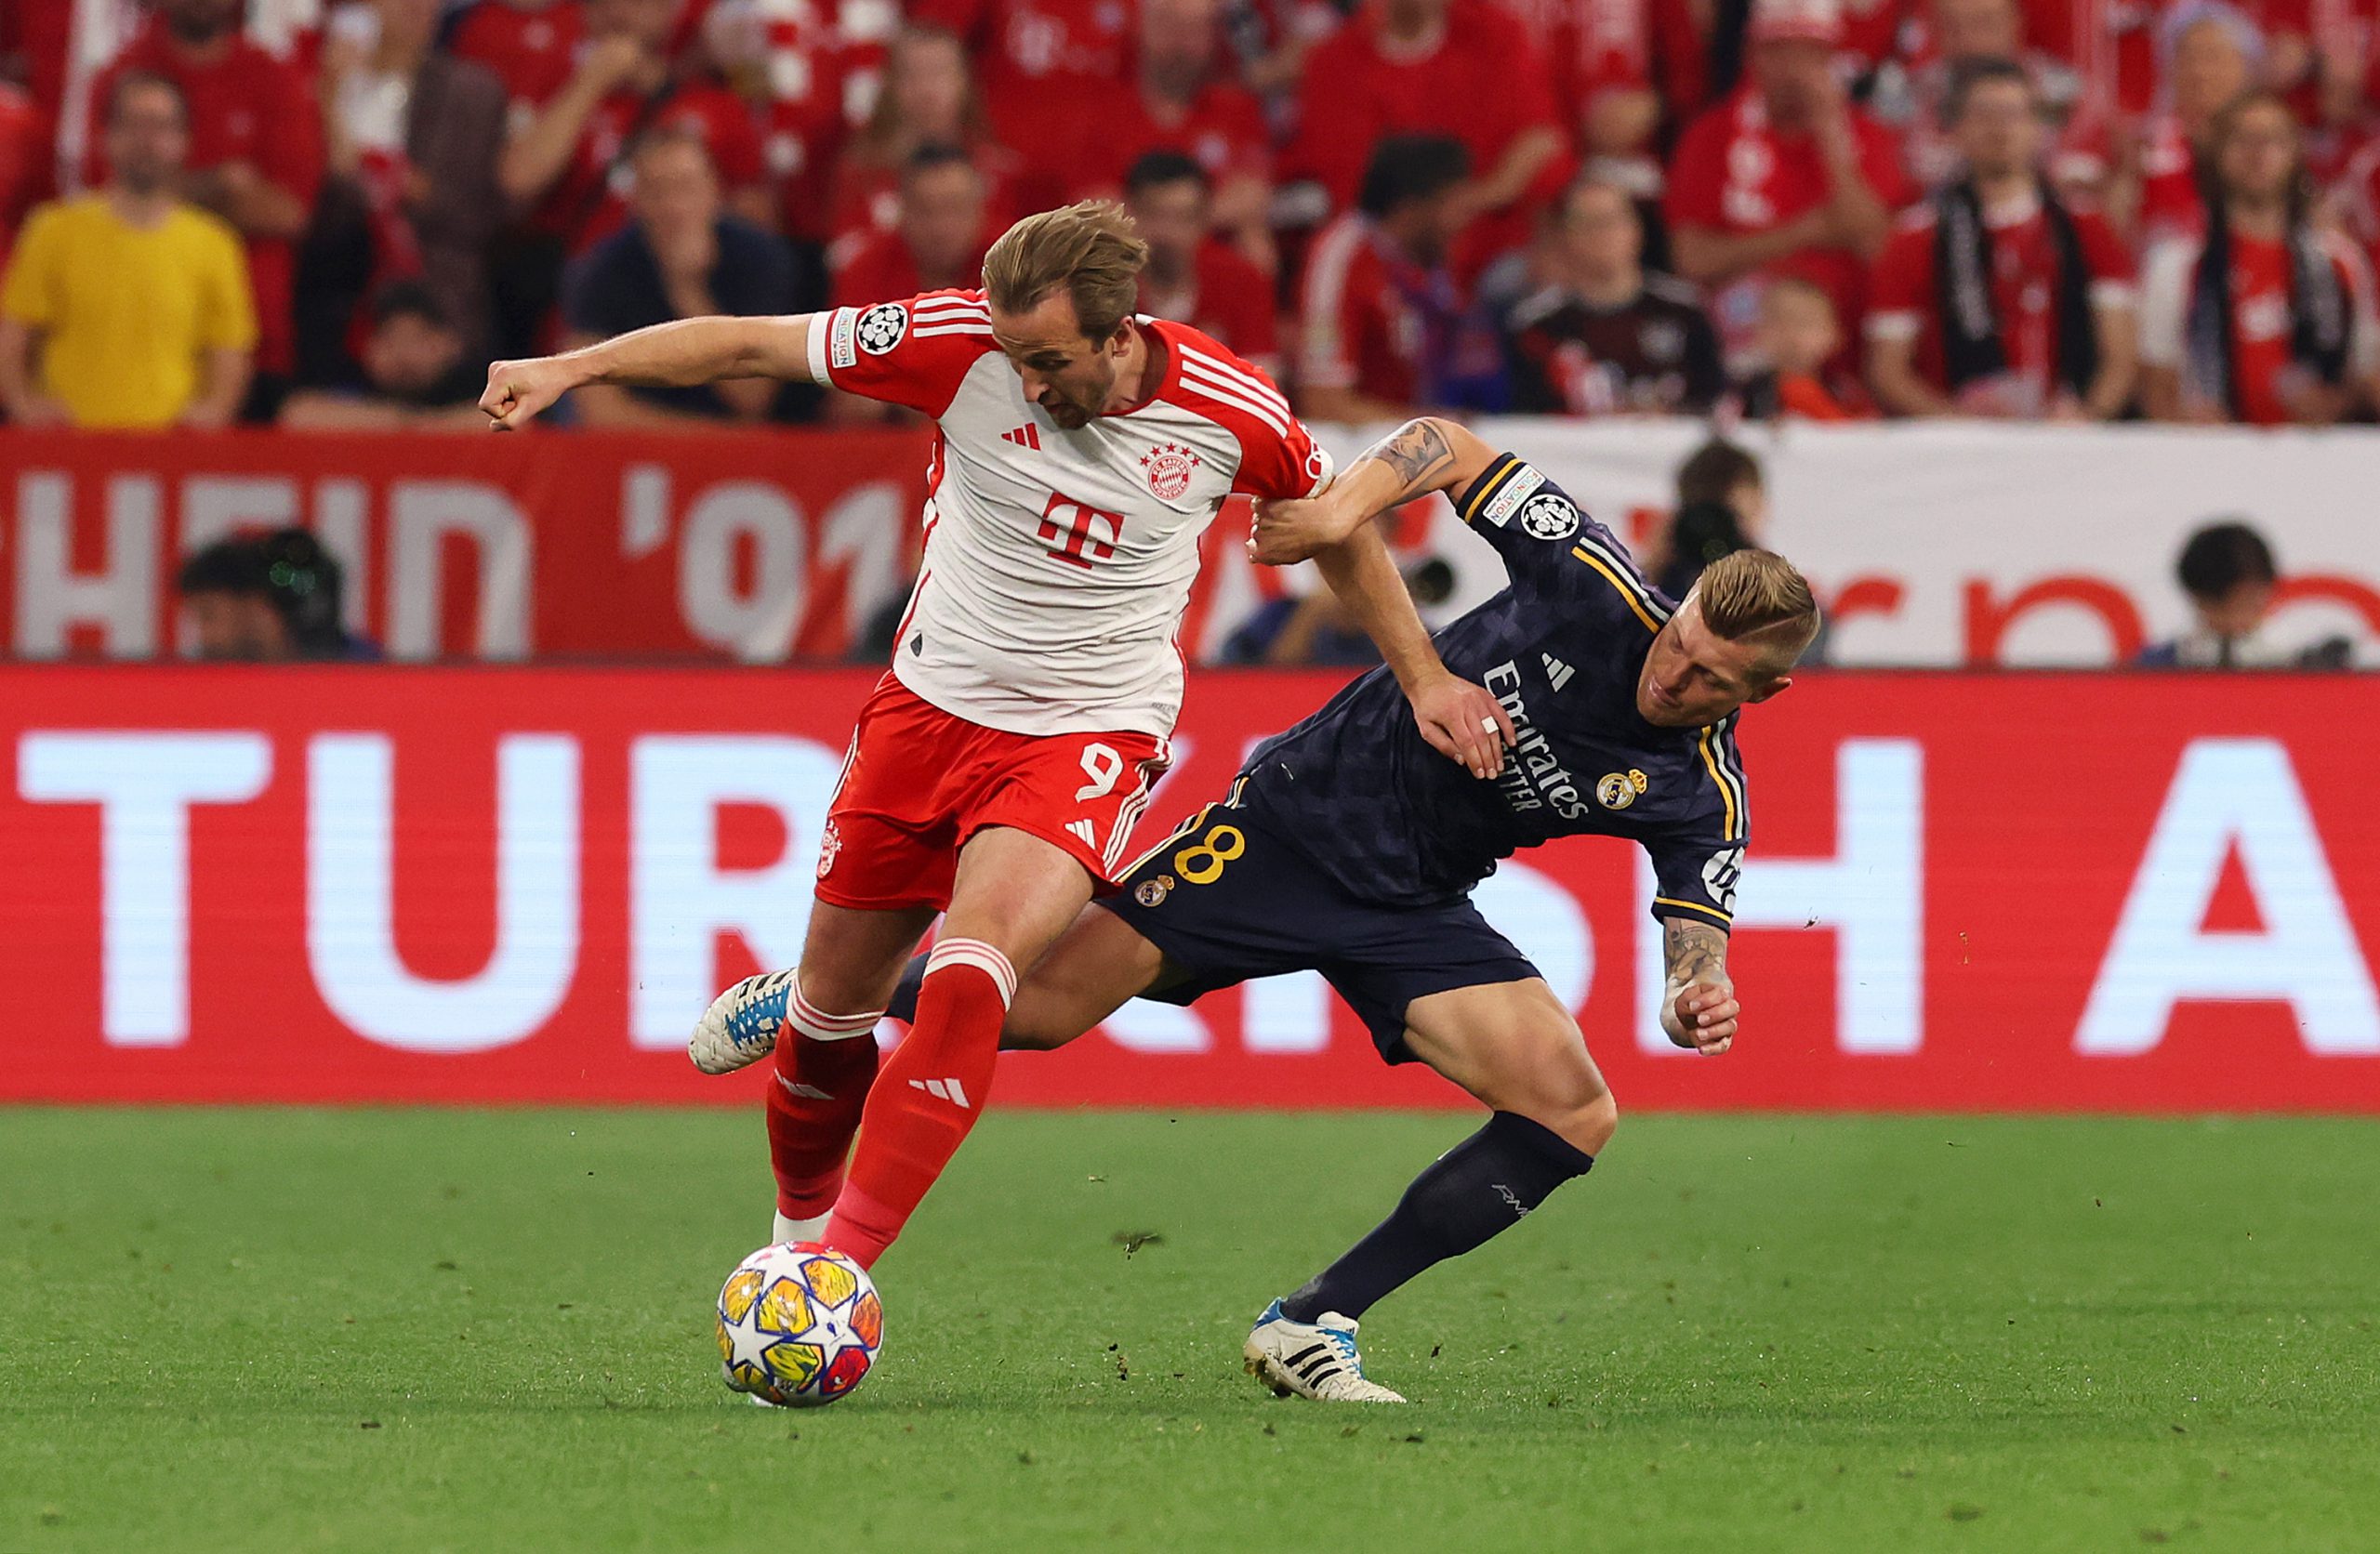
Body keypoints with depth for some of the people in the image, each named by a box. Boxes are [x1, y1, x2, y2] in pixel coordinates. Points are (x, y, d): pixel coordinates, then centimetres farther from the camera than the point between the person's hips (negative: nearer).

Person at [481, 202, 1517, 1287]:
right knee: (836, 1004, 9)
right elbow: (747, 345, -10)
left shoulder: (1233, 413, -14)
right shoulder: (964, 345, -16)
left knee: (968, 980, -27)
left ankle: (839, 1266, -27)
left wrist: (1424, 680, 8)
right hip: (933, 702, 2)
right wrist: (570, 369, -16)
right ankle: (800, 1219, 40)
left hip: (1088, 734, -2)